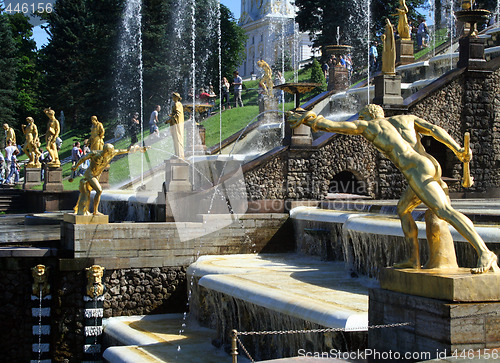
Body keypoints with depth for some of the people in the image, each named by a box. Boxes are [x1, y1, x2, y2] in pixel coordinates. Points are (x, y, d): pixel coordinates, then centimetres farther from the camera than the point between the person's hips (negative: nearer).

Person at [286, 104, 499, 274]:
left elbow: (333, 126, 15)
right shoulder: (408, 118, 28)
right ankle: (415, 260, 19)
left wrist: (305, 119, 25)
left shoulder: (369, 125, 15)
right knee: (402, 208, 22)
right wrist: (459, 149, 0)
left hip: (416, 171, -8)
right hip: (432, 167, 8)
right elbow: (434, 130, 12)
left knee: (445, 212, -19)